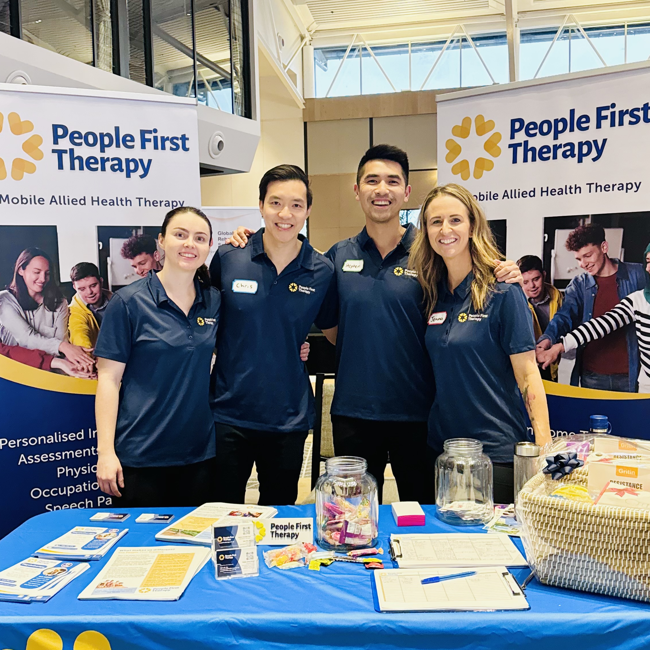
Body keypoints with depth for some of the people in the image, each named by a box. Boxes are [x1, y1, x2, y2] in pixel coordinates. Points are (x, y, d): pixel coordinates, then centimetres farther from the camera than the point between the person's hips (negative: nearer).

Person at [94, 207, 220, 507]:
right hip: (140, 456, -4)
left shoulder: (215, 301, 4)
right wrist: (105, 451, -12)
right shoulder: (128, 302, -7)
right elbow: (108, 378, -7)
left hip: (200, 452, 4)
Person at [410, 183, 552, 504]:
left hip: (497, 451, -5)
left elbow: (527, 373, -12)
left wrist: (545, 448, -18)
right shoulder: (431, 293, 4)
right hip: (442, 444, 5)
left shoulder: (502, 292, -11)